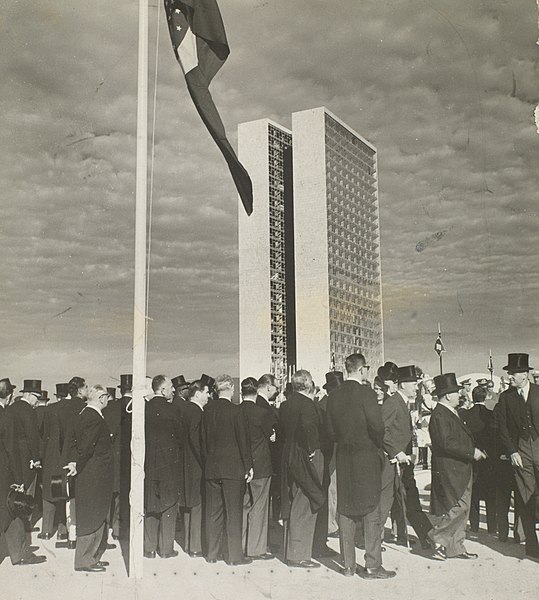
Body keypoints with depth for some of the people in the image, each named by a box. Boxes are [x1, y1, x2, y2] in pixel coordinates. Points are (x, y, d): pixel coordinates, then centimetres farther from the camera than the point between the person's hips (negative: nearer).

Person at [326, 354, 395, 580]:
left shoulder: (333, 396, 5)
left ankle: (348, 565, 15)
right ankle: (373, 566, 4)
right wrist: (377, 445, 1)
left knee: (346, 511, 10)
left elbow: (330, 429, 7)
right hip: (366, 458, -5)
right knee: (371, 513, 1)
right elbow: (377, 426, -17)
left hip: (343, 457, 6)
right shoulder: (365, 392, -12)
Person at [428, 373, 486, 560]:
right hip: (449, 471, -10)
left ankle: (455, 547, 17)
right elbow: (447, 443, -24)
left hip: (460, 470, 10)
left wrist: (474, 450, 11)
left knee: (462, 509, 11)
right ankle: (438, 537, 2)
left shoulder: (452, 413, 16)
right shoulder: (439, 415, -17)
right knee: (459, 506, -12)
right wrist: (472, 452, -18)